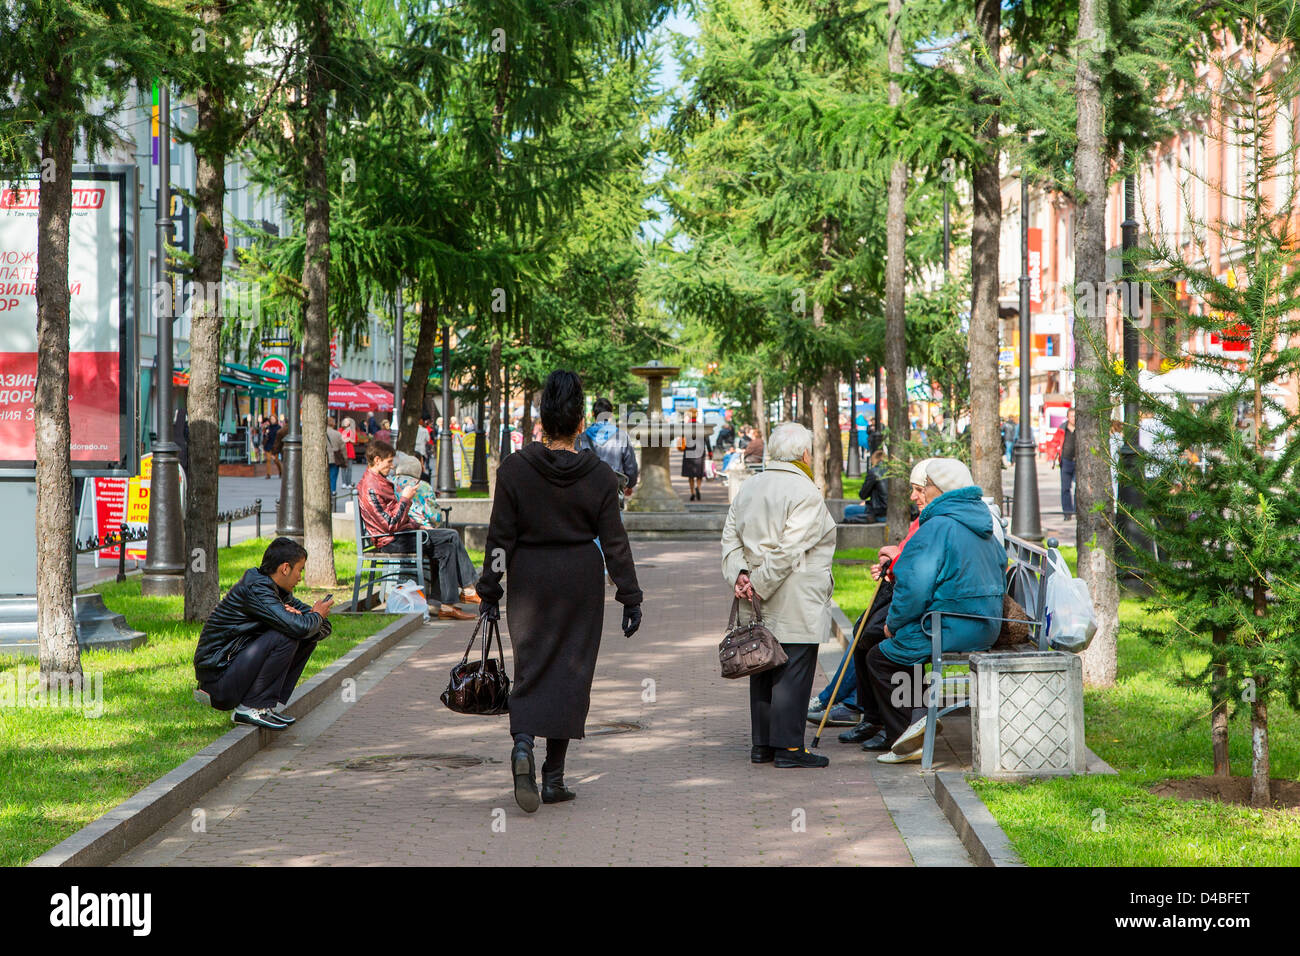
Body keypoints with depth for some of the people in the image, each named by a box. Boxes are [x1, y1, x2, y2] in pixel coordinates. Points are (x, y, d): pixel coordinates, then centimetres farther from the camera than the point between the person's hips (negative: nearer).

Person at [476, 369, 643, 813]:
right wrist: (630, 597, 3)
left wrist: (490, 589, 4)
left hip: (529, 578, 0)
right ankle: (554, 778, 9)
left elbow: (500, 535, -4)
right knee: (571, 669, 7)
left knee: (530, 665, 7)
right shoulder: (599, 475, -5)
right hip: (581, 579, 0)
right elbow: (615, 541, -3)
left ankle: (522, 743, -23)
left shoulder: (514, 468, -6)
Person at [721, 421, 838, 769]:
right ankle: (788, 747, -2)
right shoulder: (805, 493, -12)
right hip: (794, 606, -8)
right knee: (792, 672, -3)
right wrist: (759, 585, -14)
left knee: (763, 671, 12)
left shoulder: (749, 488, 12)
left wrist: (739, 574, -2)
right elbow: (789, 550, -19)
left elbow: (730, 536, 8)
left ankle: (762, 744, 17)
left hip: (758, 609, 8)